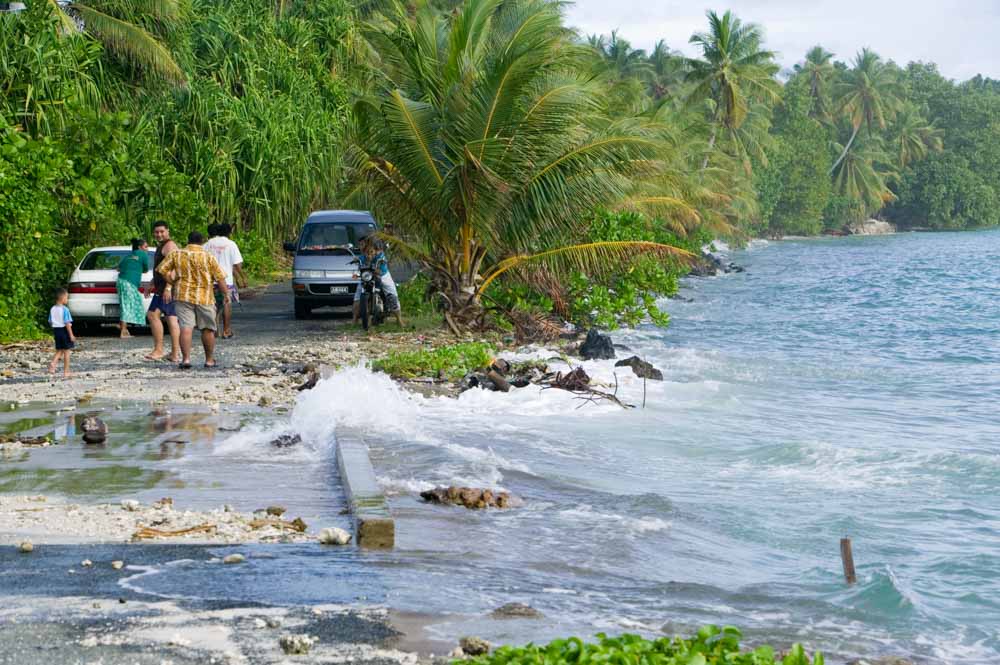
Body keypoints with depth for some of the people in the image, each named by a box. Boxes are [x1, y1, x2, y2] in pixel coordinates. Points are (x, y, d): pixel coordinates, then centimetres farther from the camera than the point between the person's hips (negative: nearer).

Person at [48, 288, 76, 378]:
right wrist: (71, 335, -14)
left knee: (59, 351, 15)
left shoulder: (52, 309, 3)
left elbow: (50, 322, 8)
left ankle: (53, 363, -12)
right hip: (64, 331, -6)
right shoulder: (65, 309, -15)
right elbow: (67, 323, -17)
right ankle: (66, 372, 7)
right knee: (66, 351, 3)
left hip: (56, 330, 6)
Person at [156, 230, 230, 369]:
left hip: (183, 296, 0)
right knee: (207, 329, 11)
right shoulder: (208, 257, -2)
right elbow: (220, 277, -3)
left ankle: (186, 358, -16)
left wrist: (171, 283, 15)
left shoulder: (176, 254, 2)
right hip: (205, 297, 0)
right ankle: (209, 360, 19)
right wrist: (226, 294, 8)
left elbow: (162, 270, 2)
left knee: (186, 327, -4)